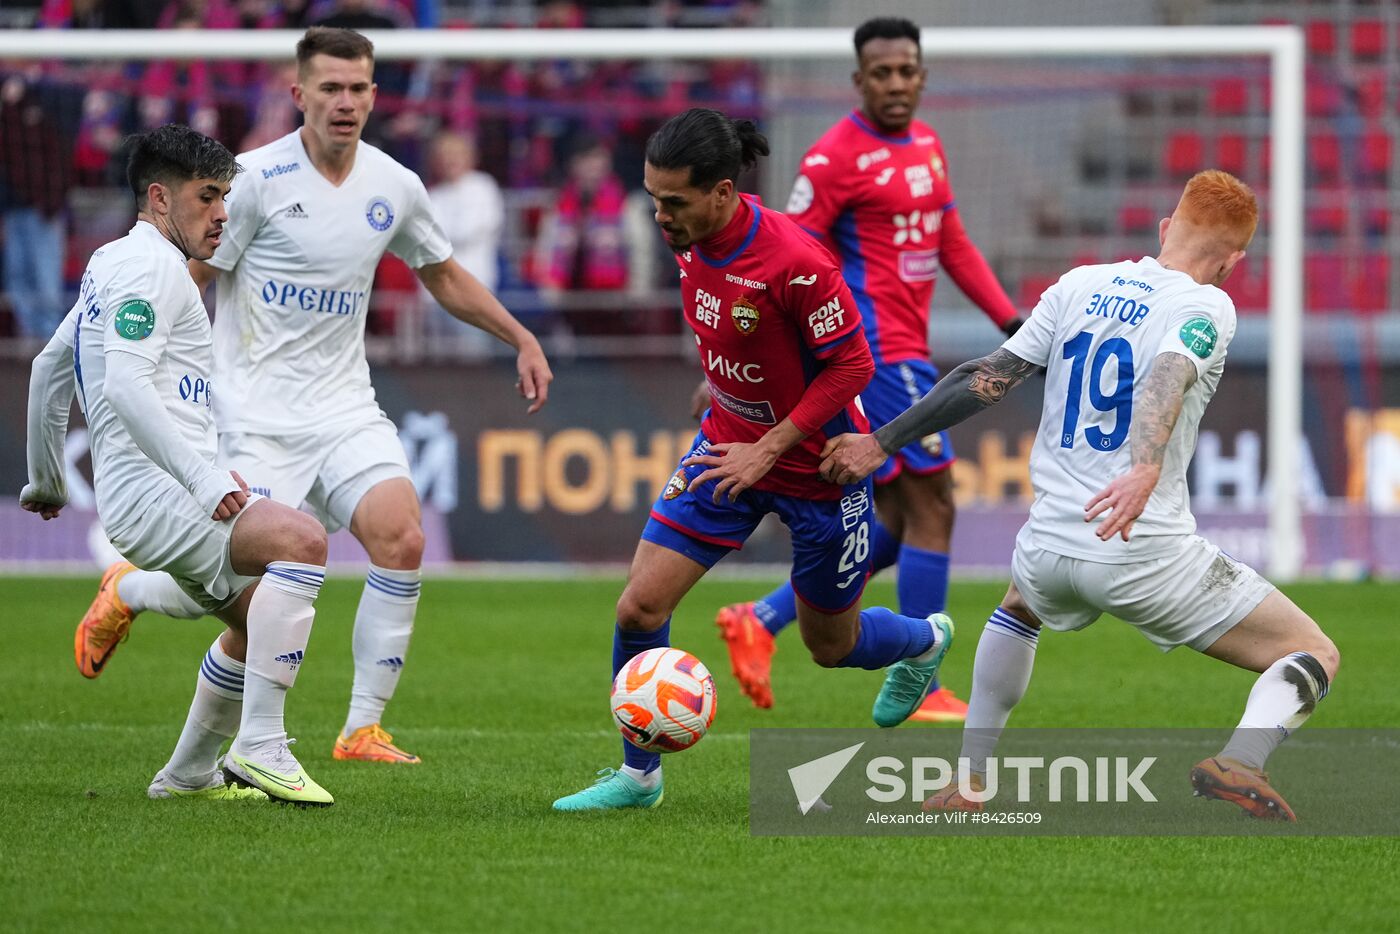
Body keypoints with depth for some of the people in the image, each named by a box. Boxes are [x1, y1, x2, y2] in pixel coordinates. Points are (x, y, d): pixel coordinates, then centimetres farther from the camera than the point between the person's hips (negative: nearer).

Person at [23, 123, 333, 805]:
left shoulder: (110, 265, 24)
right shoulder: (148, 265, -9)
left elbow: (48, 371, 33)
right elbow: (125, 386, -22)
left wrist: (44, 481, 43)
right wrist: (203, 477, -27)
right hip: (151, 490, -11)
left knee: (261, 620, 23)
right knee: (301, 540, -30)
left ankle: (189, 773, 33)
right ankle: (259, 747, -32)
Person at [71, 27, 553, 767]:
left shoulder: (394, 187, 5)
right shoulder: (256, 179, -11)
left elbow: (443, 276, 23)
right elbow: (184, 282, -7)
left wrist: (522, 339, 19)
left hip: (347, 410, 5)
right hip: (259, 415, -5)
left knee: (401, 540, -17)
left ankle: (363, 727, -6)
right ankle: (125, 592, 22)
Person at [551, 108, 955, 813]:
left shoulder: (794, 262, -31)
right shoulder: (689, 239, -9)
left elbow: (851, 364, -22)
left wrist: (767, 450, -23)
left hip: (817, 464, -5)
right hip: (729, 443, 5)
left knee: (832, 648, 13)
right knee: (639, 606, -9)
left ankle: (925, 642, 49)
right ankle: (638, 776, 9)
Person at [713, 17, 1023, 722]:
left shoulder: (925, 143, 14)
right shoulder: (838, 156, -12)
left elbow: (953, 244, 22)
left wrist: (1011, 322, 15)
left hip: (903, 351, 9)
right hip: (879, 350, -9)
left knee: (897, 526, 10)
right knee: (932, 509, -7)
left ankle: (760, 622, 15)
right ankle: (922, 692, -1)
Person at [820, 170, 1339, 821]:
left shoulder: (1080, 285, 11)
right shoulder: (1208, 306, -3)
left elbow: (989, 378, 10)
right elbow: (1168, 376, -24)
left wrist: (881, 443, 18)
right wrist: (1145, 470, -42)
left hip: (1049, 547, 5)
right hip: (1147, 554, -5)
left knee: (1019, 605, 41)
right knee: (1315, 657, 3)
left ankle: (968, 781, 32)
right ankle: (1241, 761, -26)